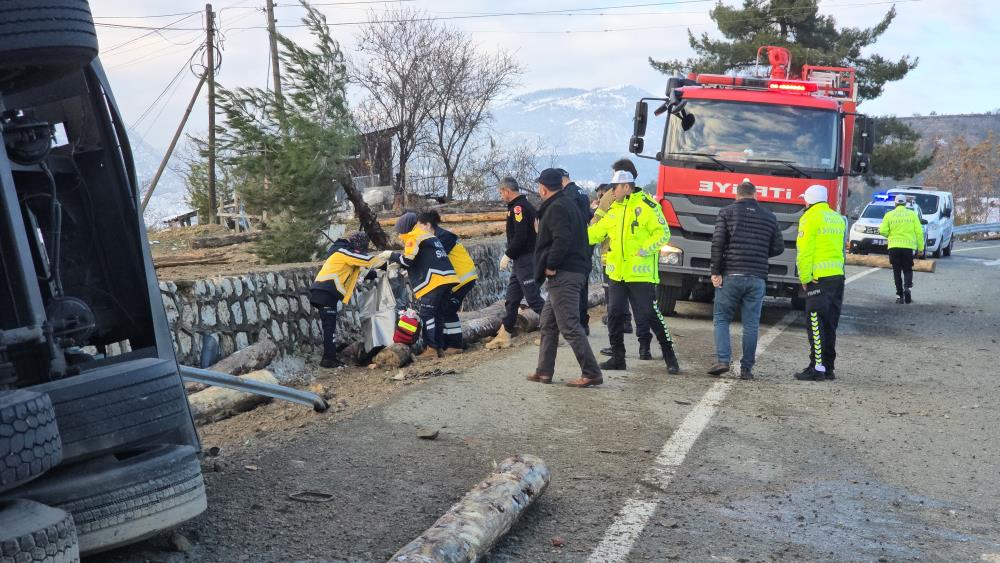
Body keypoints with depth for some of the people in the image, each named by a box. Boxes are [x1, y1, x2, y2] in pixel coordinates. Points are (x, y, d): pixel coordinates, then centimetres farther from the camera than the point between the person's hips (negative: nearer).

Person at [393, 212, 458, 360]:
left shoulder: (414, 237, 0)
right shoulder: (430, 236, 28)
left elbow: (408, 260, -8)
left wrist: (392, 256, 9)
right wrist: (409, 272, 26)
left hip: (434, 280, -9)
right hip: (447, 278, 9)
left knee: (426, 314, -6)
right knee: (438, 314, 12)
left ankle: (431, 349, -10)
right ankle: (439, 347, 12)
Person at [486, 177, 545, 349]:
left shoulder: (518, 207, -15)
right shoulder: (525, 205, 16)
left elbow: (520, 237, -23)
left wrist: (508, 255, -13)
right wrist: (510, 255, 15)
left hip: (526, 260, -10)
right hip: (521, 261, 10)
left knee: (533, 298, -6)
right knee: (511, 299, 11)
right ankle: (504, 336, 15)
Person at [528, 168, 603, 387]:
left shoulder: (556, 208, -13)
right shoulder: (567, 204, 19)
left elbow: (562, 240, -27)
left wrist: (550, 266, -18)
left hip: (563, 276, -11)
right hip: (568, 274, 11)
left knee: (569, 326, -10)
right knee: (547, 323, 17)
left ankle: (591, 373, -8)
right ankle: (544, 371, 21)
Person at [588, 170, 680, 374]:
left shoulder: (647, 206, -8)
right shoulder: (614, 210, 13)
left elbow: (663, 233, -10)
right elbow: (595, 232, 15)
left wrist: (644, 250, -19)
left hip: (641, 273, -7)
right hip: (617, 273, 7)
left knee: (649, 315, -4)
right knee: (614, 315, 7)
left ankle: (670, 357, 8)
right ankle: (617, 357, 19)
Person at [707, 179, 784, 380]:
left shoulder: (726, 212, 2)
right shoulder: (769, 217, 10)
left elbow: (718, 243, -8)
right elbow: (778, 248, 11)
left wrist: (715, 272, -5)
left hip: (731, 275, -2)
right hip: (757, 278, 2)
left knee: (721, 319, 8)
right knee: (751, 324, 6)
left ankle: (723, 360, -5)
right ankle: (746, 368, 5)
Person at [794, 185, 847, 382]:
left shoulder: (810, 218, -7)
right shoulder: (838, 218, 18)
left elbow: (804, 251, -12)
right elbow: (839, 248, 17)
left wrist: (804, 278, -7)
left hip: (819, 278, -8)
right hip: (838, 275, 8)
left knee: (815, 324, -4)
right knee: (830, 324, 13)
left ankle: (817, 367, -6)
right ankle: (828, 367, 17)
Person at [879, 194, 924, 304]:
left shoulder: (889, 215, 2)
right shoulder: (912, 214, 3)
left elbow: (883, 231, -5)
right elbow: (919, 232, 0)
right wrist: (920, 247, 6)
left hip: (894, 246, 0)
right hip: (909, 246, 0)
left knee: (897, 271, 7)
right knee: (907, 270, 11)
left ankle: (900, 295, 3)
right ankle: (907, 287, -17)